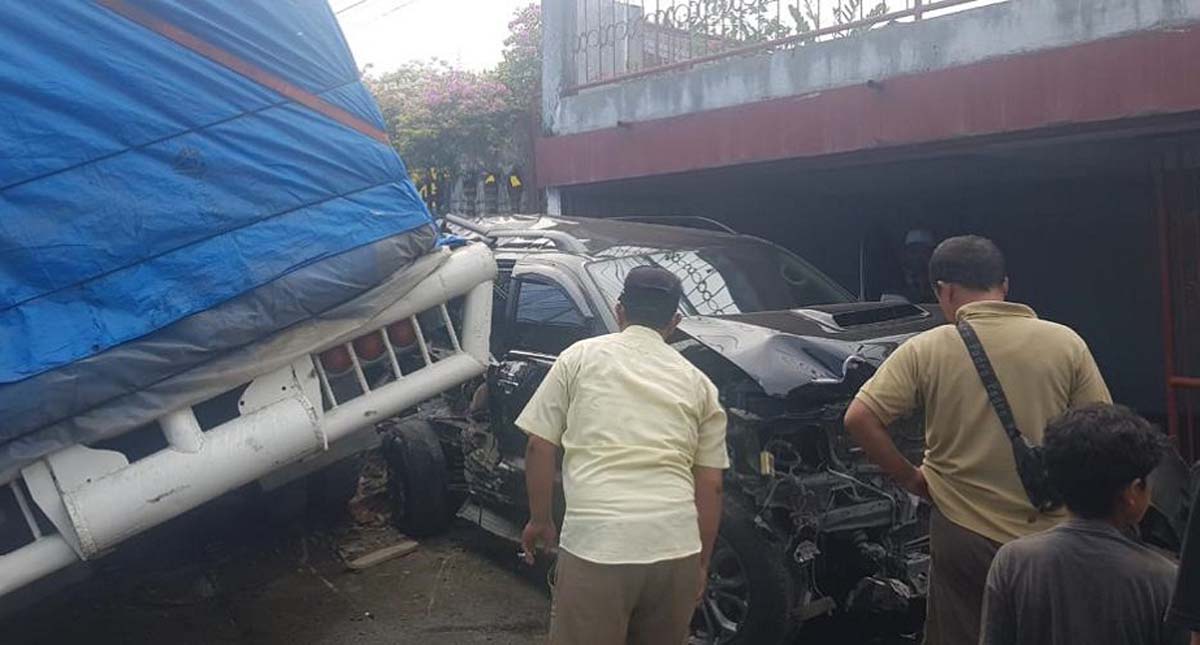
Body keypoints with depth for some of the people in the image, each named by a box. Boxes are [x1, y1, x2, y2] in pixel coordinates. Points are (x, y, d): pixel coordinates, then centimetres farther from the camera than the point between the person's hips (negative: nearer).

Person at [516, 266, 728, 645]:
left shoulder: (581, 356, 8)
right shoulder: (698, 382, 15)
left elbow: (539, 446, 6)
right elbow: (710, 486, 14)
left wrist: (539, 520, 18)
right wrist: (702, 561, 22)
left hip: (596, 545, -3)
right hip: (677, 547, 3)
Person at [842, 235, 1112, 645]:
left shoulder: (926, 349, -8)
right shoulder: (1065, 343, -4)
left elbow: (859, 419, -13)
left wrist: (909, 477, -1)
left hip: (964, 532, -1)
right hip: (1049, 537, 2)